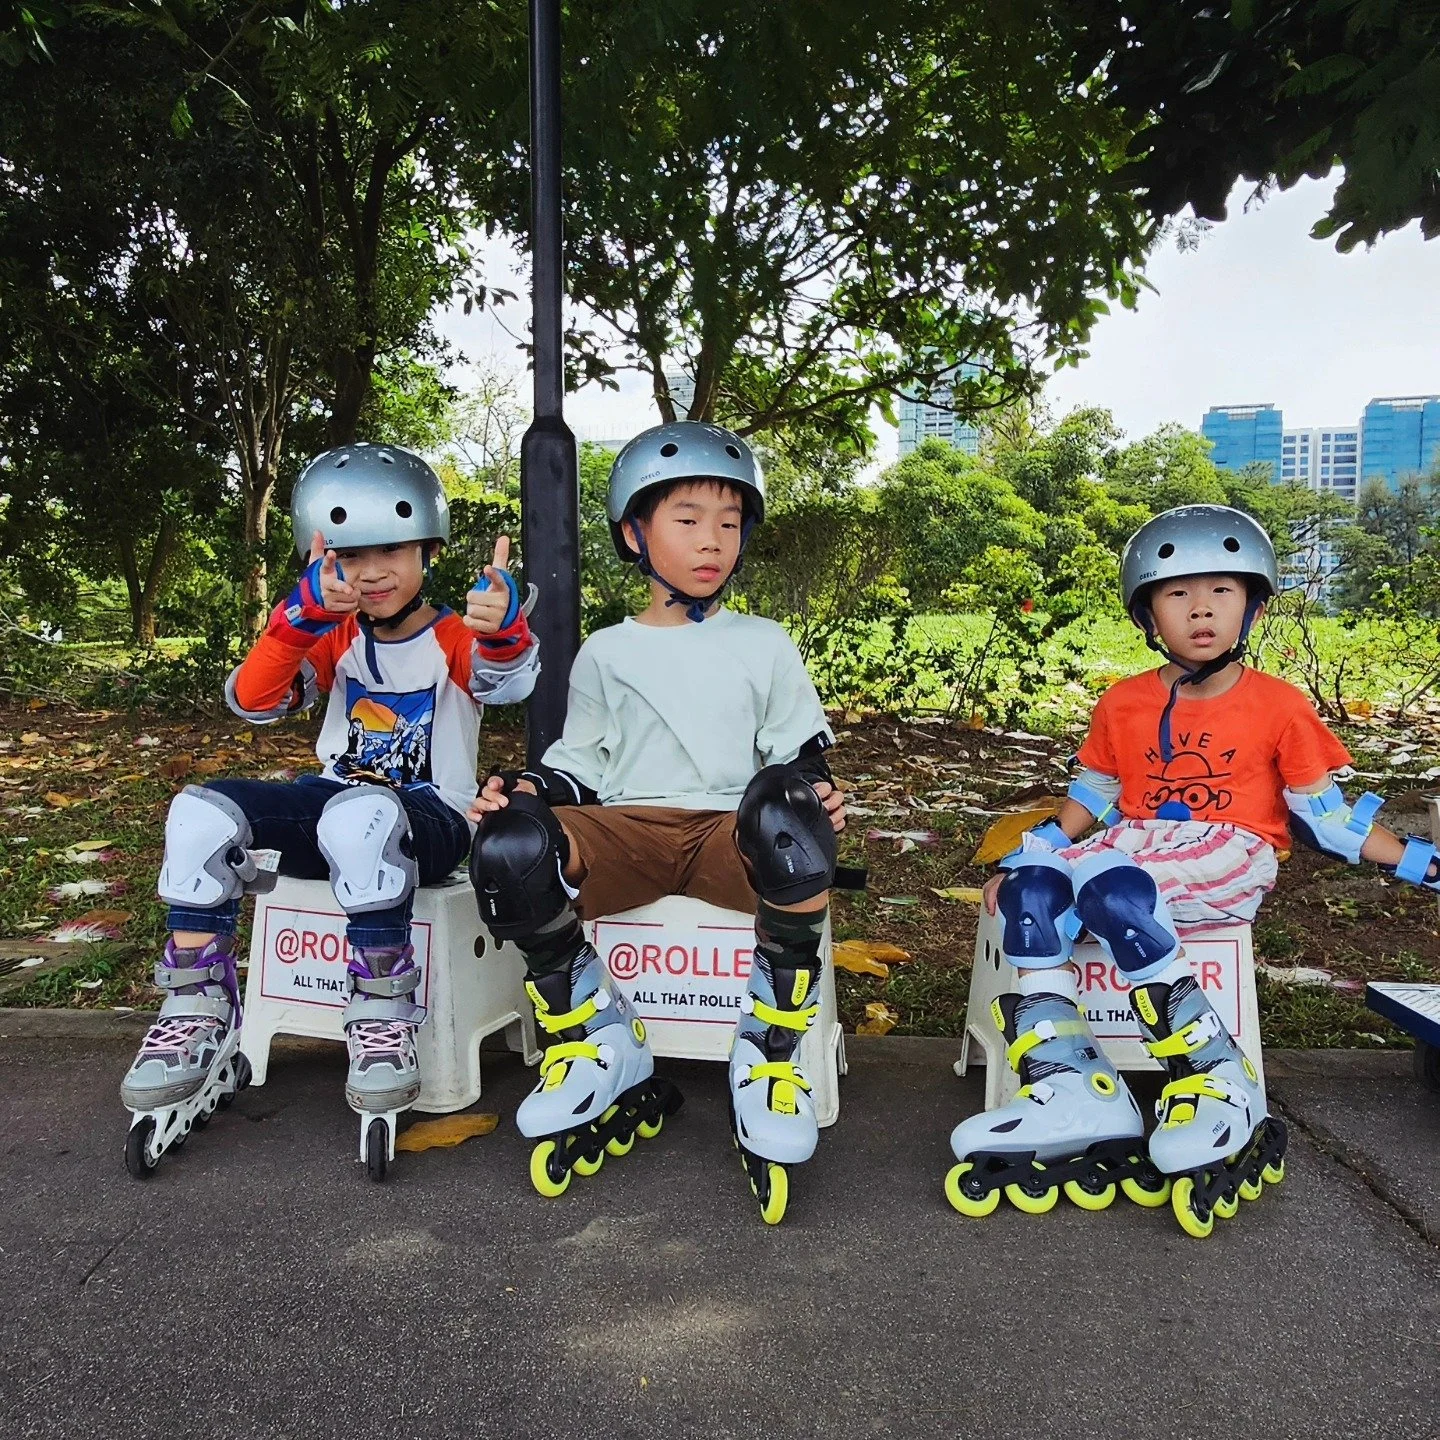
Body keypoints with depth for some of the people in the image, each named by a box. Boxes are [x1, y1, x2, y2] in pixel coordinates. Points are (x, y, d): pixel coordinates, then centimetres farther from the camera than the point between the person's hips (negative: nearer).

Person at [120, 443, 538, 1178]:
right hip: (332, 804, 5)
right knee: (201, 812, -19)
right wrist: (303, 614, -23)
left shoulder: (456, 639, 0)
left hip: (429, 820, -5)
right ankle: (199, 1022, -10)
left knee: (360, 815, -40)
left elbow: (507, 679, -25)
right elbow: (254, 700, -5)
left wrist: (502, 625, -50)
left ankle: (382, 1024, -27)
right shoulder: (333, 639, 12)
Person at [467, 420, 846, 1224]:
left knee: (792, 823, -39)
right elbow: (580, 762, 19)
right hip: (624, 829, 1)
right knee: (509, 843, -31)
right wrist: (531, 789, -3)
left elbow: (801, 751, 15)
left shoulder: (765, 646, 16)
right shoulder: (608, 654, 18)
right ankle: (603, 1050, -12)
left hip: (732, 833, -1)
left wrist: (814, 791, -9)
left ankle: (770, 1063, -22)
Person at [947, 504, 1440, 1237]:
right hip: (1134, 852, 4)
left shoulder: (1279, 706, 5)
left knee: (1110, 888, -36)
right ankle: (1070, 1085, -29)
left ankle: (1221, 1083, -28)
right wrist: (1022, 856, 6)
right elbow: (1091, 797, 17)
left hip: (1230, 861, -4)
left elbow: (1323, 814, 9)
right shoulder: (1123, 704, 12)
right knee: (1028, 891, -26)